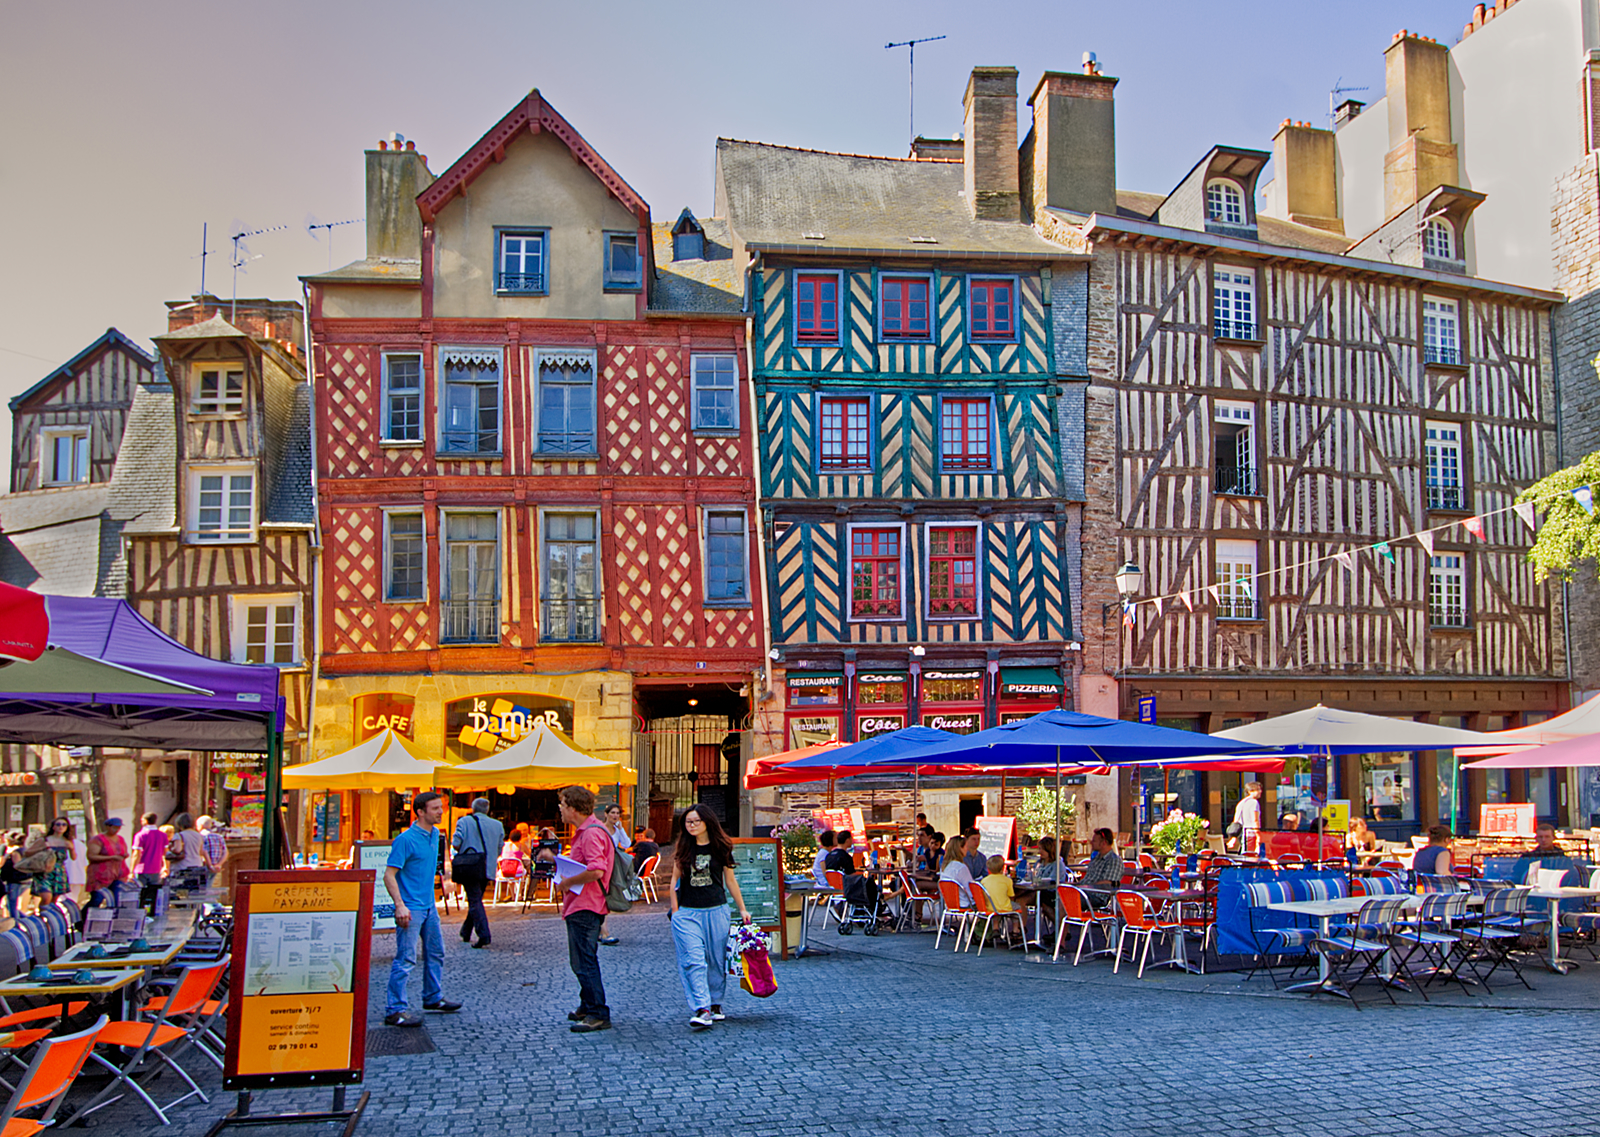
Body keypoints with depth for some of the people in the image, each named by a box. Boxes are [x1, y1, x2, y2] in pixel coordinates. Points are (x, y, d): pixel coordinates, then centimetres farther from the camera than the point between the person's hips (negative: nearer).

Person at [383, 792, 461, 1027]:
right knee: (405, 959, -8)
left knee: (436, 953, 17)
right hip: (411, 908, -9)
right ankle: (395, 1010, -3)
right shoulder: (406, 839, -17)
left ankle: (433, 998, 32)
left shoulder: (435, 835, 9)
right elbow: (389, 875, -19)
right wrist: (400, 905, -26)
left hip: (429, 906, 9)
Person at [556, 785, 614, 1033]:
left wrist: (567, 882, -18)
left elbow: (596, 871, -30)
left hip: (585, 907, -11)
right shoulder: (584, 831, 16)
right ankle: (587, 1007, 29)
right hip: (578, 905, 11)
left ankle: (598, 1015, -4)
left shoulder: (592, 833, -19)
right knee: (581, 962, 19)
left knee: (585, 963, -7)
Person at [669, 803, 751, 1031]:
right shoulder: (683, 849, 6)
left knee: (717, 960, 6)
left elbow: (730, 880, 9)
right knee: (693, 961, -11)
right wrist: (675, 911, 3)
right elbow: (675, 880, 10)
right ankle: (701, 1010, -15)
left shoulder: (721, 847, 3)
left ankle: (715, 1004, 21)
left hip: (716, 911, 0)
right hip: (687, 913, 0)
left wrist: (742, 909, 11)